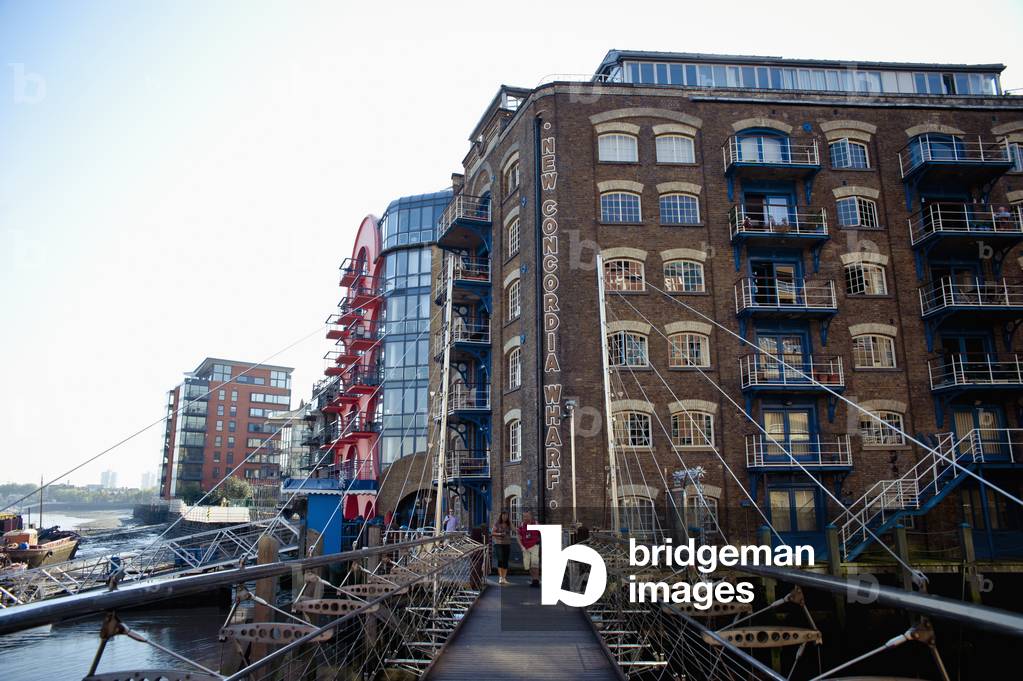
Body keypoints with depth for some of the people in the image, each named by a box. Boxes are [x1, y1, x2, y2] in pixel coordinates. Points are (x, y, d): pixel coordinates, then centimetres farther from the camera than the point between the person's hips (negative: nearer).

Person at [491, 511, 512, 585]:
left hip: (507, 544, 3)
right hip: (498, 544, -3)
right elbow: (492, 533, -2)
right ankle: (500, 577, -13)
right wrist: (499, 534, -15)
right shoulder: (497, 524, -1)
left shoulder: (509, 524, 7)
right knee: (500, 560, -15)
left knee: (505, 561, 3)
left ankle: (504, 578, 9)